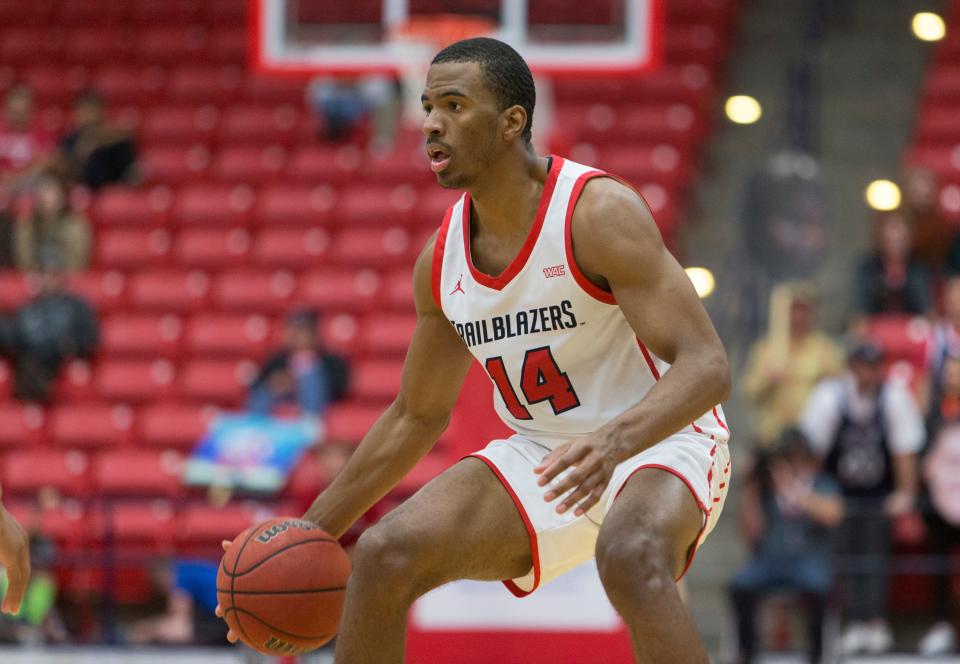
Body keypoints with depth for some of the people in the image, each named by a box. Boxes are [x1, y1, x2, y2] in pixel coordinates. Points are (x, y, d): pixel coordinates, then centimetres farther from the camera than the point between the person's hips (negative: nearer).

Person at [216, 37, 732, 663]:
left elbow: (707, 366, -27)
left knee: (631, 559, -38)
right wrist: (307, 536, 12)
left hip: (658, 441, -7)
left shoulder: (598, 212, -21)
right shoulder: (442, 259, -1)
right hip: (543, 453, 7)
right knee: (384, 556, -10)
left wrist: (613, 442, -46)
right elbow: (416, 417, 14)